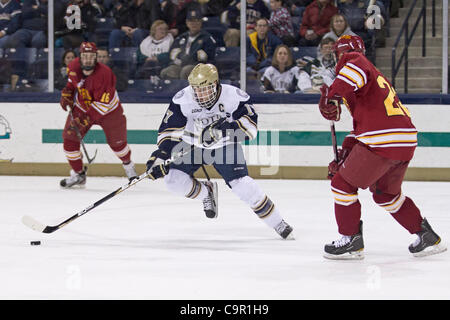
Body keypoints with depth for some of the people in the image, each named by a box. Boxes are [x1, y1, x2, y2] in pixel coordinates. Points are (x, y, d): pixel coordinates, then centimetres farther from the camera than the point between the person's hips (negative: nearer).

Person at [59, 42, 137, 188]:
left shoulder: (104, 74, -33)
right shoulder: (74, 66, -16)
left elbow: (103, 104, -34)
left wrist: (86, 118, -38)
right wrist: (67, 93, -3)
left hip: (107, 109, -4)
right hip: (81, 107, 4)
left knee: (117, 142, 8)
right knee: (69, 137, -9)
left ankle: (128, 165, 43)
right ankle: (78, 174, 6)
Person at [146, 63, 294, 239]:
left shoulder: (234, 96, -24)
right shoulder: (182, 99, -20)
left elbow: (250, 125, -20)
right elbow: (170, 129, -13)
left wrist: (229, 127, -37)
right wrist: (161, 153, -25)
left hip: (226, 146, -2)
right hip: (192, 145, 2)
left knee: (241, 184, -20)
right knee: (173, 180, -16)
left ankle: (278, 223, -4)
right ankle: (206, 192, 18)